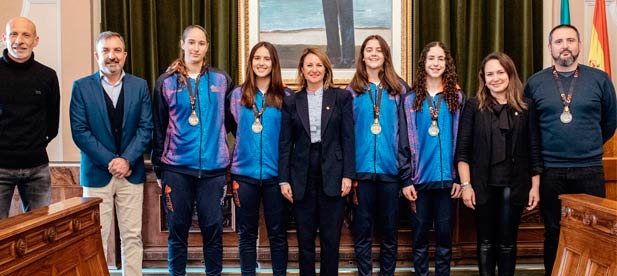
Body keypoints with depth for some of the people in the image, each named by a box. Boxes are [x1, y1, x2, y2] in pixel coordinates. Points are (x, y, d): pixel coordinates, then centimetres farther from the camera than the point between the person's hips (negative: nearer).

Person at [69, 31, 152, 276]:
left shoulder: (139, 86, 6)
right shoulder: (82, 87, 1)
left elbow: (146, 127, 1)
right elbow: (79, 131, -5)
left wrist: (127, 160, -11)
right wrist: (111, 161, -12)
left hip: (131, 173, 2)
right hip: (97, 173, -1)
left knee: (132, 236, 6)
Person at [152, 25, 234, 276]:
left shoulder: (221, 79, 4)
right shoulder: (167, 82, 3)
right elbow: (158, 128, 5)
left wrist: (229, 158, 9)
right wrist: (159, 168, 4)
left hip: (213, 167, 1)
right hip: (177, 167, 0)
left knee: (213, 228, 5)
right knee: (177, 229, 8)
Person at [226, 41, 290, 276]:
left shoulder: (285, 97, 2)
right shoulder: (237, 95, 3)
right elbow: (232, 128, 16)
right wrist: (247, 144, 8)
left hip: (275, 173, -1)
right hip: (245, 173, 1)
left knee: (277, 233, 7)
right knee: (247, 234, 9)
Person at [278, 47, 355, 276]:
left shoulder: (341, 97, 4)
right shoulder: (291, 102, 8)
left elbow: (348, 138, 1)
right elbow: (285, 143, 6)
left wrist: (348, 174, -6)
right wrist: (284, 179, -1)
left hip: (332, 173, -1)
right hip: (302, 176, 1)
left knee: (331, 239, 4)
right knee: (305, 238, 8)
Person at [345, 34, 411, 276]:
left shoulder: (398, 89, 6)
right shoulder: (353, 90, 6)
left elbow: (404, 133, 3)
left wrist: (406, 173, -2)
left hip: (390, 169, 0)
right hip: (361, 169, 0)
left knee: (389, 231, 9)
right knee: (362, 231, 6)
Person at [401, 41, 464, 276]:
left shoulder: (456, 96, 4)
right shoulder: (412, 98, 2)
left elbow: (460, 139, 4)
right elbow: (406, 141, 1)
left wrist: (460, 177, -1)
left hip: (446, 175, 1)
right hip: (420, 176, 0)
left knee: (444, 232, 8)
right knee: (420, 232, 7)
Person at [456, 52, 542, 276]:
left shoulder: (526, 107, 3)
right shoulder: (473, 106, 0)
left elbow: (534, 150, 4)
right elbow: (462, 150, -2)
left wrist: (535, 186, 2)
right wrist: (466, 185, -8)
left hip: (514, 185, 1)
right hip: (483, 185, 0)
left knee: (507, 242, 9)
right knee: (485, 242, 9)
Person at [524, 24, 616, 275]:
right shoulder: (535, 83, 2)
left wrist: (590, 146, 14)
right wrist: (542, 152, 10)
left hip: (590, 170, 0)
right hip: (550, 171, 0)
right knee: (553, 233, 10)